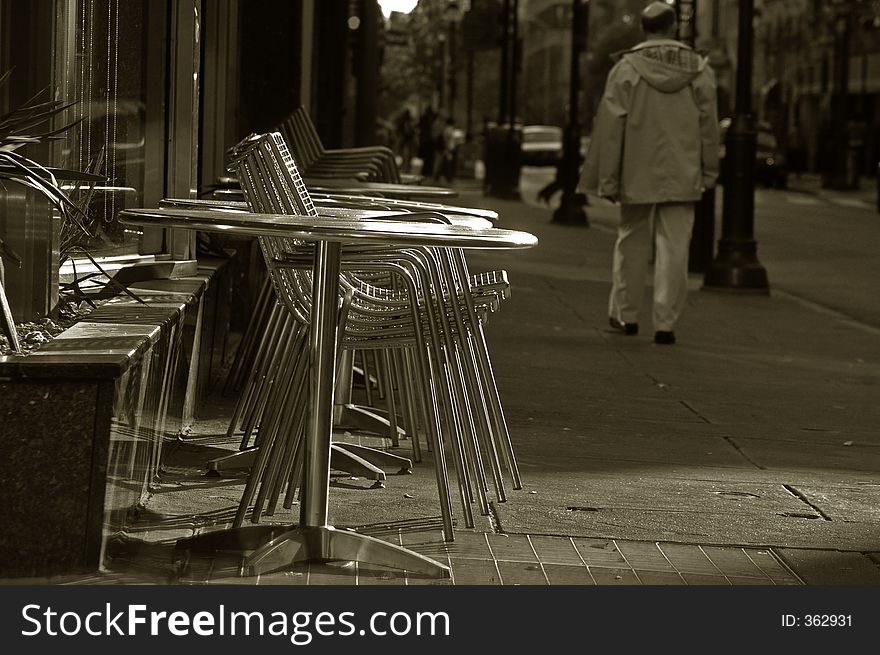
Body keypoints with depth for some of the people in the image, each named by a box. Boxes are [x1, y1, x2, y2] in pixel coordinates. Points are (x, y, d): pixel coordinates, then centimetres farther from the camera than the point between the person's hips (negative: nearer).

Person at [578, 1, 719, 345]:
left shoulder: (626, 68, -5)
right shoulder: (699, 69, 1)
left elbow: (610, 127, -5)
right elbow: (709, 123, 4)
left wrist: (608, 178, 0)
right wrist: (709, 171, 12)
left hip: (638, 175, -1)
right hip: (682, 175, 1)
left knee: (632, 244, 14)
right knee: (674, 249, 1)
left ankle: (626, 314, 25)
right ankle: (665, 323, -1)